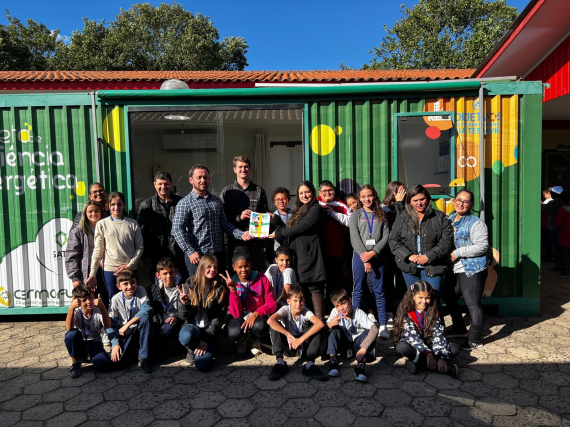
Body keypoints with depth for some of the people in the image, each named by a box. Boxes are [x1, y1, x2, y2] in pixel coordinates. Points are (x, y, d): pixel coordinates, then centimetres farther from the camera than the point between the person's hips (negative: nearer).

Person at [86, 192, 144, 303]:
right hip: (110, 269, 0)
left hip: (130, 269, 1)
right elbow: (98, 250, 4)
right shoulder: (102, 224, 4)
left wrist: (130, 265, -7)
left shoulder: (133, 224, 4)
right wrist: (92, 274, 2)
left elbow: (140, 247, 4)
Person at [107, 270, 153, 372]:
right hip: (123, 333, 0)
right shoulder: (116, 299, -7)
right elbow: (111, 324, -6)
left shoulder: (140, 291, -7)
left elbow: (147, 308, -24)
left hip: (139, 331, 0)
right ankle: (131, 349, 16)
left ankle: (143, 357, -20)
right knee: (117, 362, -21)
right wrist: (115, 344, -18)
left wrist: (127, 324, -26)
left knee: (146, 317, -32)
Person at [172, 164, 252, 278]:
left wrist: (241, 234, 2)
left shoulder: (216, 200, 16)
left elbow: (224, 223, 17)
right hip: (197, 256, -5)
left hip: (217, 254, 5)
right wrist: (190, 252, -17)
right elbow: (177, 230, -10)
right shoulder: (185, 203, -3)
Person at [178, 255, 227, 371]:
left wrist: (206, 339, -15)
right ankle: (192, 349, 1)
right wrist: (184, 304, -22)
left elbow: (218, 317, -5)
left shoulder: (220, 289, -2)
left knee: (203, 364, -23)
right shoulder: (189, 285, 0)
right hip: (192, 326, 1)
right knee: (186, 337, -36)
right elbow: (184, 316, 0)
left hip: (209, 330, -1)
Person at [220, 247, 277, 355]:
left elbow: (272, 304, -10)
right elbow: (236, 314, -17)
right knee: (234, 333, -33)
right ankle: (242, 340, 9)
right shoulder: (231, 283, -9)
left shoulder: (261, 278, -11)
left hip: (257, 317, 0)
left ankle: (256, 340, 5)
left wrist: (256, 314, -27)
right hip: (240, 318, 1)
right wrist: (233, 290, -29)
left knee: (260, 327, -35)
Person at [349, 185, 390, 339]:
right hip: (360, 256, -1)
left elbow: (386, 236, 1)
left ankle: (383, 325, 8)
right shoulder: (356, 215, 5)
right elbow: (355, 238, -4)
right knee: (358, 291, 4)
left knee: (379, 292, 4)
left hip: (377, 256, 1)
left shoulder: (381, 215, 10)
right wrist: (365, 258, -11)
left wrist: (373, 253, -12)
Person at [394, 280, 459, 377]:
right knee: (401, 347, -37)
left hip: (429, 345, 3)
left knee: (455, 348, -18)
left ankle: (417, 361, -27)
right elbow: (413, 337, -26)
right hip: (413, 346, -3)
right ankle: (446, 367, -33)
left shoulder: (433, 312, -5)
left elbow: (438, 335, -17)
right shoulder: (406, 313, -15)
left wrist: (441, 357, -33)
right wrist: (428, 354, -42)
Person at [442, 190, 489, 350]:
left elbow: (482, 246, -19)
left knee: (472, 303, -5)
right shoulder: (449, 220, 12)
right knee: (448, 297, 18)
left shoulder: (475, 223, -10)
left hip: (472, 270, -8)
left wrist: (458, 253, -20)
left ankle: (475, 340, 8)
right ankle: (459, 329, 37)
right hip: (454, 269, 9)